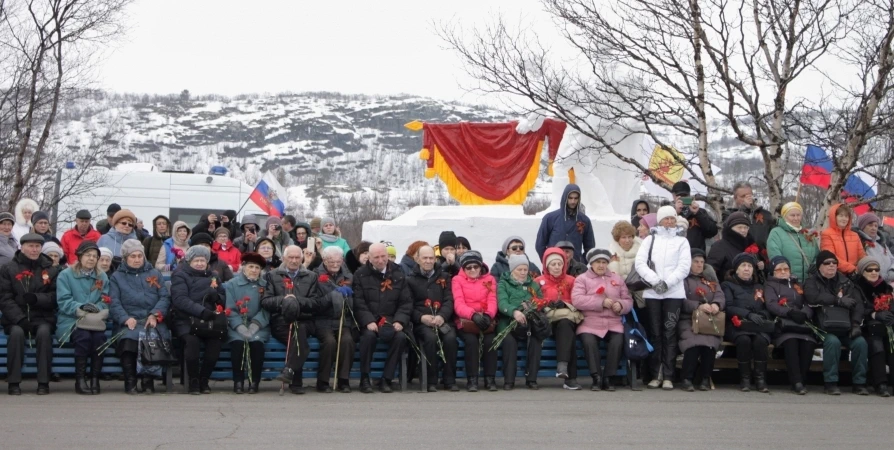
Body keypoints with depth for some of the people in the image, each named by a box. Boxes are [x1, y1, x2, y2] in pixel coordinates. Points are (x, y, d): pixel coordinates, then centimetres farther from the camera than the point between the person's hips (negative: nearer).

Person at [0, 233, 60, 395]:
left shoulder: (50, 270, 9)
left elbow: (55, 296, 3)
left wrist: (37, 298, -18)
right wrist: (19, 318, -17)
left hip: (42, 317, 1)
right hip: (16, 317, -1)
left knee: (44, 332, -31)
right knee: (16, 332, -32)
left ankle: (43, 382, -25)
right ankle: (14, 382, -24)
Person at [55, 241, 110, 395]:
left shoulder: (102, 277, 18)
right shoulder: (65, 275, 5)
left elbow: (105, 301, 7)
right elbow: (63, 301, -6)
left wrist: (97, 308, -15)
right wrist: (81, 307, -21)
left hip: (95, 321, 3)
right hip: (70, 321, -3)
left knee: (99, 336, -30)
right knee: (83, 336, -33)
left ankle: (95, 379, -21)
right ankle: (80, 380, -24)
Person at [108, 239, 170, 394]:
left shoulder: (154, 274, 24)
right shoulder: (117, 277, 19)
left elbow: (165, 297, 11)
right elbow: (114, 303, 4)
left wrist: (155, 315, -8)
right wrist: (126, 319, -15)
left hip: (152, 321, 1)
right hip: (128, 322, 0)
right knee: (128, 338, -36)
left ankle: (148, 381, -26)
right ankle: (130, 381, -27)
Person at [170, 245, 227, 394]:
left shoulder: (214, 276, 21)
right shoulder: (180, 275, 6)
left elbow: (224, 300, 17)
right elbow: (180, 299, -11)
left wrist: (216, 297, -9)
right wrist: (201, 311, -25)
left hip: (208, 320, 3)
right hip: (186, 320, -3)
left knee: (216, 339, -28)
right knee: (192, 340, -34)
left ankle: (204, 380, -12)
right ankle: (193, 381, -16)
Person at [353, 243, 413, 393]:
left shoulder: (398, 274, 10)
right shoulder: (360, 274, 4)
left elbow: (406, 302, 8)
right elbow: (358, 302, -4)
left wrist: (399, 320, -9)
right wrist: (368, 321, -19)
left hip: (391, 320, 2)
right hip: (368, 320, -2)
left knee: (401, 336, -28)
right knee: (369, 335, -34)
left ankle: (386, 379, -16)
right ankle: (364, 379, -19)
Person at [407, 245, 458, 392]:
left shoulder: (444, 277, 17)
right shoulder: (411, 279, 12)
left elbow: (449, 300, 6)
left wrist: (442, 316, -14)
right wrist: (422, 317, -15)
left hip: (442, 319, 2)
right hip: (421, 322, -2)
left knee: (450, 337, -30)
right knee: (430, 337, -33)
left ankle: (450, 380, -20)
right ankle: (431, 381, -26)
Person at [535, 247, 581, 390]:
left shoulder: (571, 280, 19)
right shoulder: (539, 281, 17)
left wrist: (564, 304, -8)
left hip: (567, 317, 1)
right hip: (548, 320, -1)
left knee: (565, 324, -37)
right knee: (569, 335, -33)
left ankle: (563, 365, -48)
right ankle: (570, 376, -41)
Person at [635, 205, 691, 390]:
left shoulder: (682, 241, 12)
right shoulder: (650, 239, 14)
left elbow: (684, 266, 1)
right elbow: (639, 263, 2)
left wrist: (667, 282, -11)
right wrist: (655, 280, -11)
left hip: (674, 293, -1)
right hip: (651, 293, 1)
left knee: (670, 333, -5)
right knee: (655, 333, 2)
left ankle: (668, 376, -5)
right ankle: (656, 375, 5)